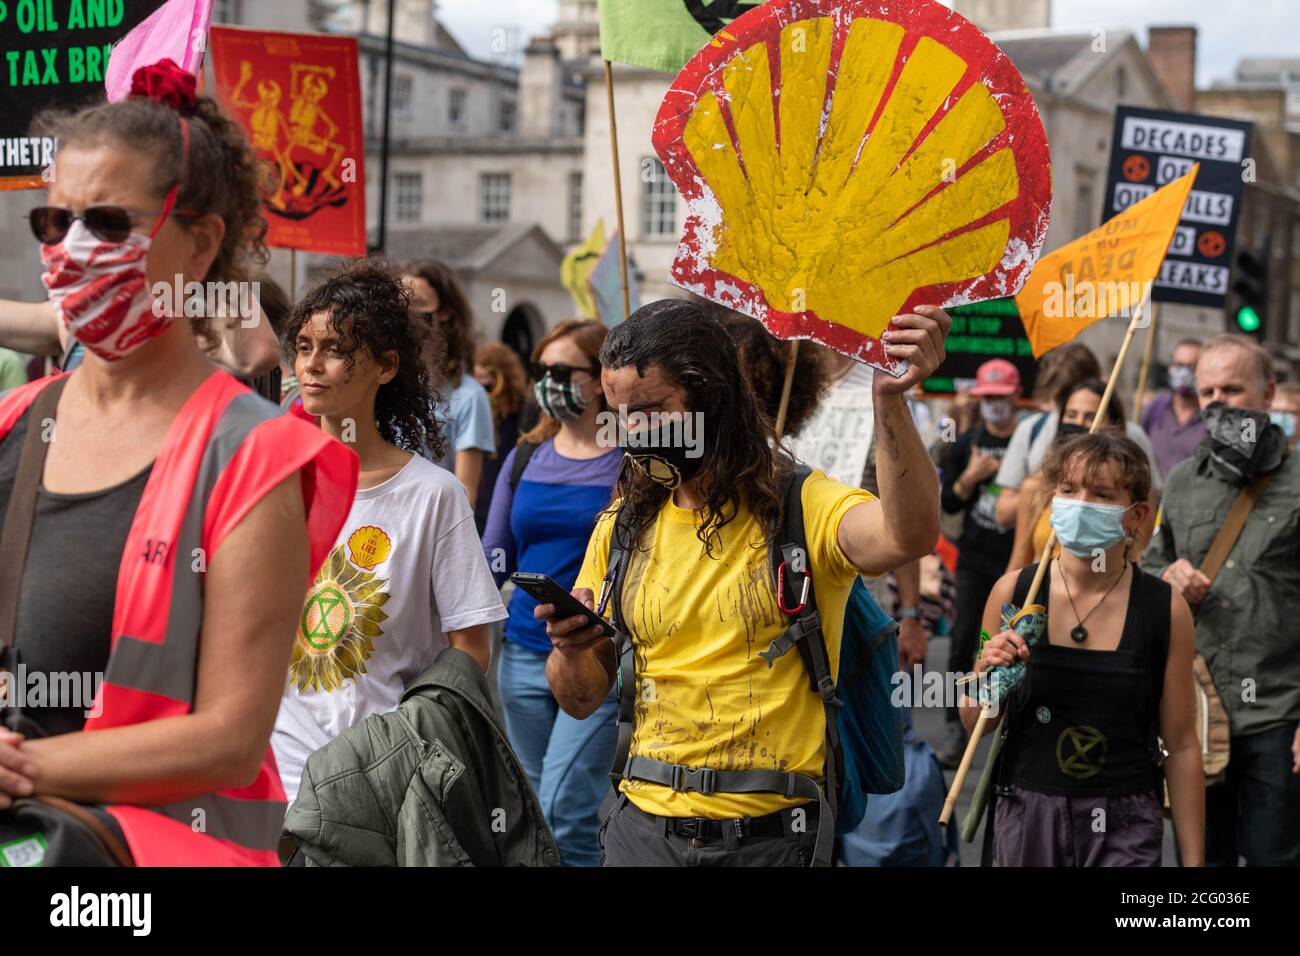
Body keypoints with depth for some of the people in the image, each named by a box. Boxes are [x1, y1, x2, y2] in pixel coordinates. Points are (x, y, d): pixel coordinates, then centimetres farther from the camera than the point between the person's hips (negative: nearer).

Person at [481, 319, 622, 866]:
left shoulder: (631, 462, -5)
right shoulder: (525, 459, 9)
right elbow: (493, 559, 12)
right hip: (524, 654, 6)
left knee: (564, 813, -11)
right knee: (539, 812, 15)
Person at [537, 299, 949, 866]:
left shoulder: (799, 508, -9)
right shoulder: (622, 529, 5)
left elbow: (908, 537, -31)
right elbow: (581, 701, 8)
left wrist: (890, 400, -43)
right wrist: (572, 651, -15)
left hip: (769, 834, -3)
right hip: (644, 824, 4)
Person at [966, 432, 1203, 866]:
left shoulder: (1165, 609, -7)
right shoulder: (1013, 591, -5)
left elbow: (1181, 746, 0)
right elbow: (976, 723, 6)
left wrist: (1193, 858, 1)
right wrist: (986, 676, -15)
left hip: (1124, 829, -2)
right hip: (1026, 814, 2)